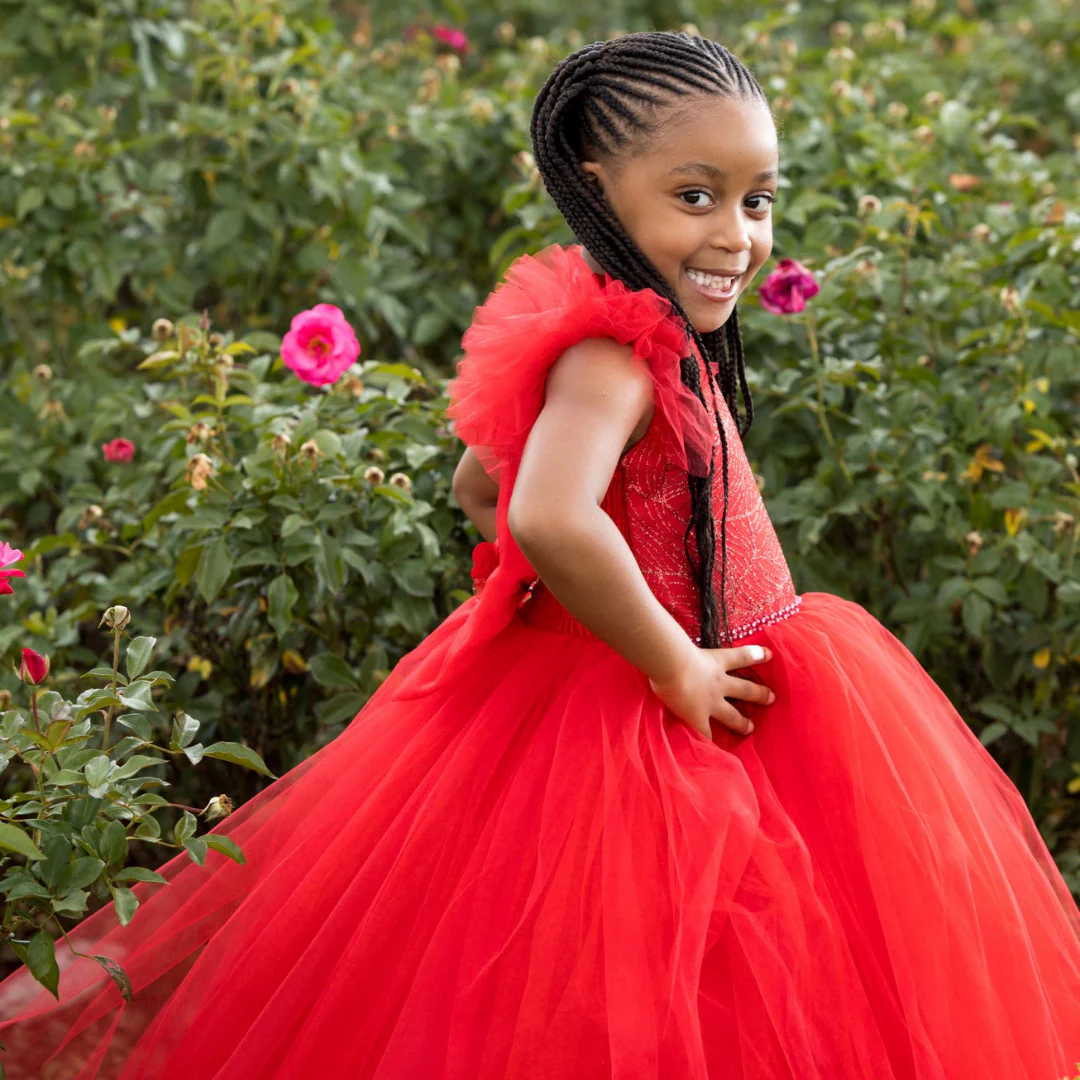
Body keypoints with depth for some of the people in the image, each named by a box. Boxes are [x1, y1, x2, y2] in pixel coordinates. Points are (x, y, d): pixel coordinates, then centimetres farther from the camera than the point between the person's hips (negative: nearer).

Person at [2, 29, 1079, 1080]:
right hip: (639, 746, -10)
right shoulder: (615, 355, -24)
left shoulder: (641, 342, 6)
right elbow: (549, 517, -42)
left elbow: (480, 483, 18)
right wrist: (673, 667, -29)